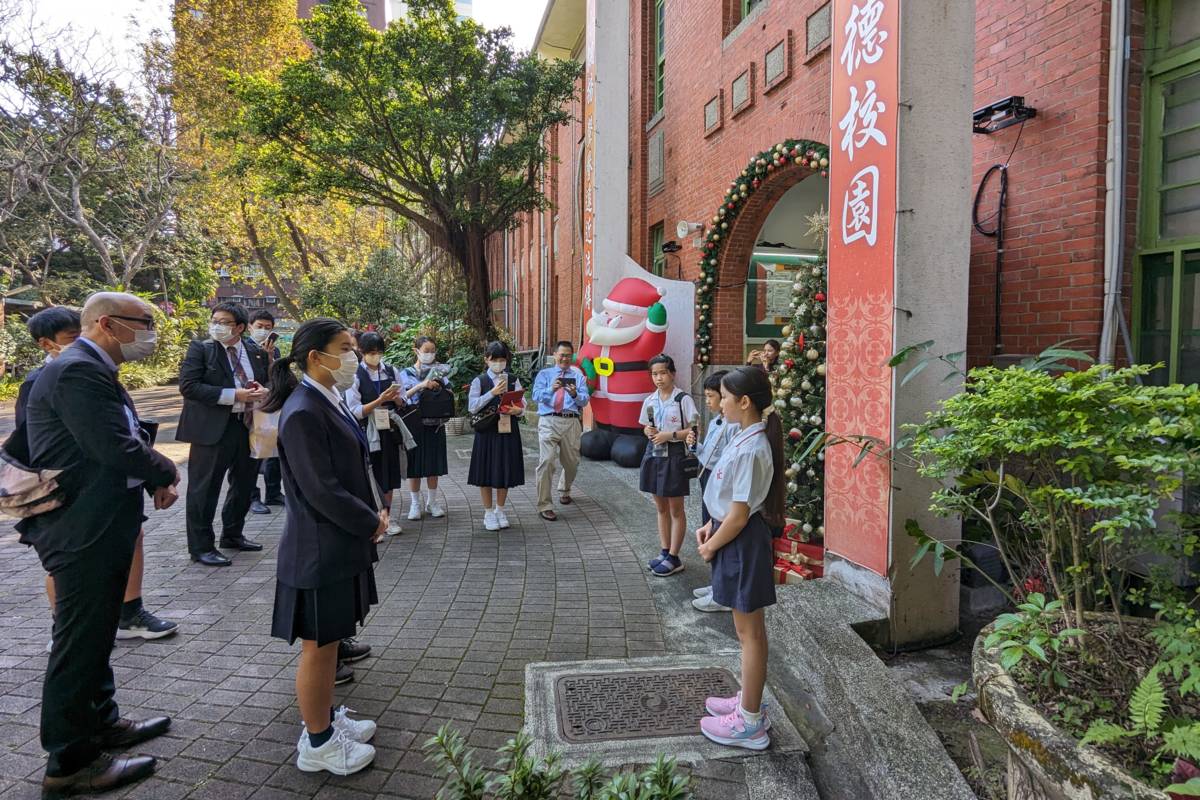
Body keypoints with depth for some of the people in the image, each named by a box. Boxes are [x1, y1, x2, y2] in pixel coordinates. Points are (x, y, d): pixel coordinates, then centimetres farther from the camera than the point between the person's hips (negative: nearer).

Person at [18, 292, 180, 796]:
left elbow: (126, 441, 13)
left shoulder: (94, 371, 12)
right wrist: (167, 474, -10)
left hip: (99, 527, 11)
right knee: (79, 644, 2)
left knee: (95, 635, 22)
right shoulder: (77, 371, -21)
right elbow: (117, 449, -28)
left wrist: (154, 481, -3)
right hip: (83, 532, -10)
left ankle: (101, 724, 39)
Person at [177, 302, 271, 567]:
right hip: (213, 429, -5)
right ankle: (201, 547, 13)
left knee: (244, 484, 16)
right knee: (205, 489, 1)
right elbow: (188, 385, -14)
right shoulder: (200, 349, -5)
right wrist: (233, 395, -21)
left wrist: (264, 391, -8)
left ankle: (232, 534, 34)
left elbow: (270, 382, 18)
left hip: (250, 427, 6)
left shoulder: (256, 353, 8)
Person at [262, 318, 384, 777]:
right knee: (318, 647, 8)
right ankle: (318, 743, 25)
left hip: (342, 543, 9)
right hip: (320, 549, -9)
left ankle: (325, 719, 40)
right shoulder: (303, 413, -22)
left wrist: (373, 509, 2)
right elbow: (321, 490, -24)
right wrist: (372, 522, -13)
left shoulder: (330, 401, 6)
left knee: (330, 641, 22)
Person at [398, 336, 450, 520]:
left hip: (434, 422, 2)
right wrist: (420, 385, -21)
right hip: (414, 422, -2)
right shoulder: (406, 373, 2)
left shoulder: (439, 371, 9)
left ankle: (432, 501, 18)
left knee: (433, 463, 6)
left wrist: (437, 385, -14)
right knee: (414, 463, 2)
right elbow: (402, 396, -9)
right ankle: (416, 503, 13)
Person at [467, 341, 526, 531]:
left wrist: (518, 410, -19)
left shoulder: (514, 380, 7)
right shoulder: (479, 381, 0)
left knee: (505, 472, 9)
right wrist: (492, 393, -17)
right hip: (487, 432, -2)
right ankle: (488, 513, 18)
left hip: (508, 432, 2)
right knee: (485, 473, 4)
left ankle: (500, 510, 26)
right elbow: (472, 407, -10)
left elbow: (522, 405, 4)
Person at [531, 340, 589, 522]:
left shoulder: (578, 375, 16)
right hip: (549, 421, -2)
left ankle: (564, 490, 44)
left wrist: (575, 394, -19)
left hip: (571, 422, 2)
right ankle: (544, 505, -9)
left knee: (571, 462, 14)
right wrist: (551, 389, -22)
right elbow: (536, 396, -3)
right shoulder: (544, 374, 14)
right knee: (546, 461, -14)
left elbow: (585, 400, 3)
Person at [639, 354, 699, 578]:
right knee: (661, 508, 14)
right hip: (653, 455, 6)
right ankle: (665, 552, 25)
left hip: (673, 456, -6)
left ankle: (674, 558, 12)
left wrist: (670, 435, -21)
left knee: (675, 509, 4)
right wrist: (649, 431, -6)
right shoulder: (650, 401, 6)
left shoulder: (683, 399, -11)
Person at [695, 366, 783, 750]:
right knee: (748, 629, 21)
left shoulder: (751, 450, -25)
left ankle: (750, 723, 19)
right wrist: (711, 526, 8)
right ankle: (748, 701, 37)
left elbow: (739, 515, -23)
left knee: (750, 632, 4)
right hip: (735, 537, 10)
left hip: (743, 543, -10)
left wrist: (711, 545, -10)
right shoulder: (746, 438, 5)